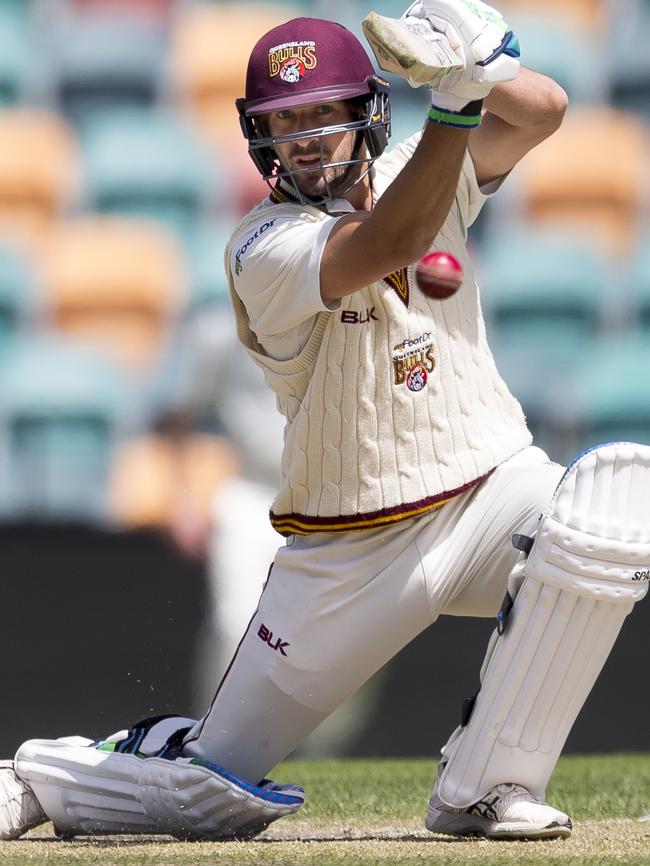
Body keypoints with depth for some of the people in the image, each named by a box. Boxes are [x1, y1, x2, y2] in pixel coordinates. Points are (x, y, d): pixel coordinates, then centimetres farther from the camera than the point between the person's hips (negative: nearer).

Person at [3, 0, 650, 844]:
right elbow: (390, 247, -34)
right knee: (216, 792, -2)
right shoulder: (262, 251, -15)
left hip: (491, 490, 3)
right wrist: (456, 102, -44)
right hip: (349, 548, -3)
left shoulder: (414, 170, 1)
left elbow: (543, 111, -14)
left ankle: (484, 785, -20)